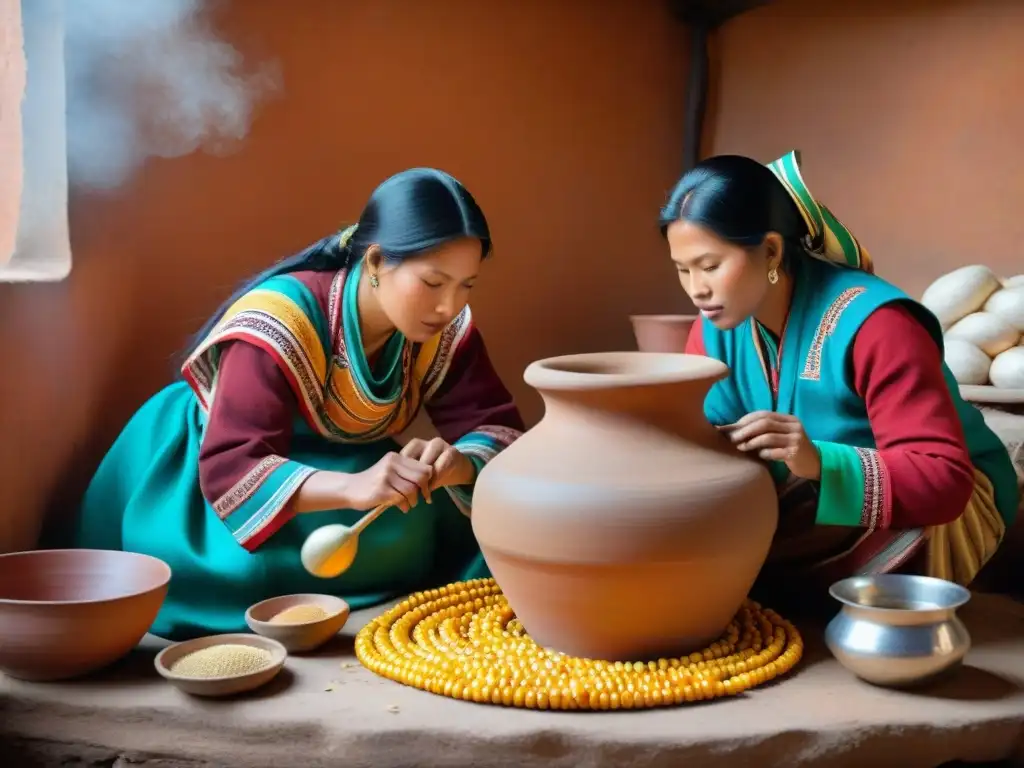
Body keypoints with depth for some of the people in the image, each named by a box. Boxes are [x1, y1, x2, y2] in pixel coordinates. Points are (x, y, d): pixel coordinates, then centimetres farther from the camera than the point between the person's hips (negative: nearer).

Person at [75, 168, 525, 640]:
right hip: (202, 473, -5)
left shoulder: (447, 330, -15)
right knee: (246, 567, -33)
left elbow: (498, 428, -16)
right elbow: (231, 468, -39)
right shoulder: (281, 324, -32)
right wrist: (352, 487, -56)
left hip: (339, 468, 5)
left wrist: (457, 464, -41)